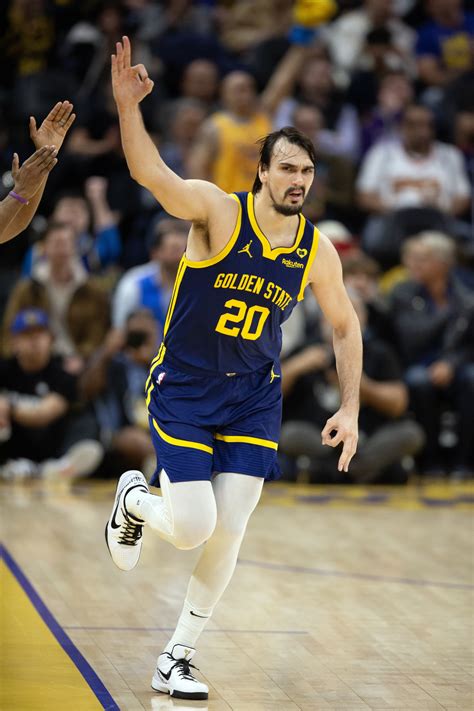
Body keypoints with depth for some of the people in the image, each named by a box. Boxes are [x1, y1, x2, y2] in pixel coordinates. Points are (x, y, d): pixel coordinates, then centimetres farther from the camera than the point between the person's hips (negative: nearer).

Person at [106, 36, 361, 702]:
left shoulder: (317, 251, -3)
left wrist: (350, 408, 5)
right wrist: (127, 104, -50)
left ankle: (177, 658, 14)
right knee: (193, 526, -13)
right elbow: (150, 173, -33)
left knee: (228, 533, -4)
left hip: (254, 399, 4)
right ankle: (136, 499, 25)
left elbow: (345, 326, 13)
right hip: (182, 390, -4)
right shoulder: (218, 211, -15)